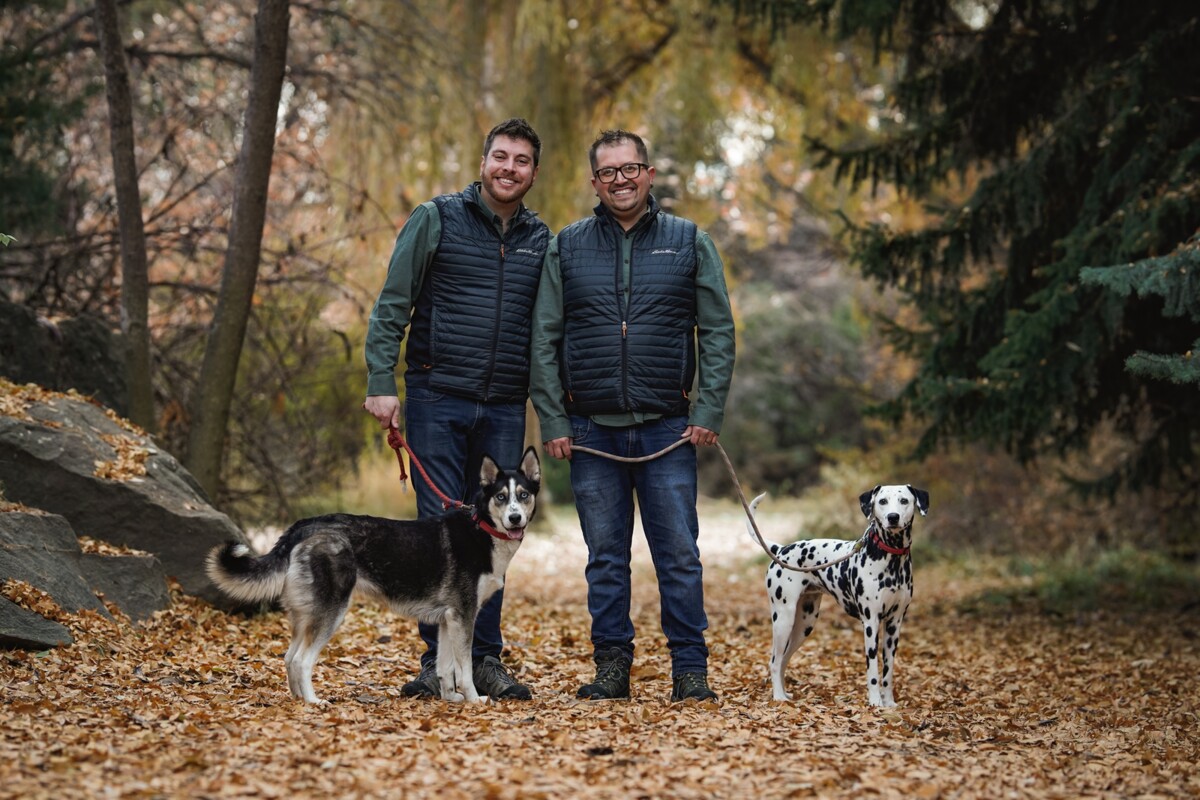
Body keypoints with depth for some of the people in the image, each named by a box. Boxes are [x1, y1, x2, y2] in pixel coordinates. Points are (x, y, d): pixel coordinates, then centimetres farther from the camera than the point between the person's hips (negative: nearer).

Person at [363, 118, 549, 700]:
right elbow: (391, 307, 0)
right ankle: (439, 660, 5)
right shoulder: (435, 220, 1)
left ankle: (485, 659, 14)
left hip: (506, 410, 3)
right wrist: (381, 382, -9)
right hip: (438, 399, -3)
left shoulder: (541, 240, 11)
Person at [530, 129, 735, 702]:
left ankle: (690, 670, 6)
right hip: (592, 433, 1)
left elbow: (718, 333, 4)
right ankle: (611, 666, 14)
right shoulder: (566, 247, 8)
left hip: (668, 430, -1)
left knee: (679, 556, -1)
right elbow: (544, 341, 7)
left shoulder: (689, 243, 6)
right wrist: (553, 422, -1)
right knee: (605, 558, 6)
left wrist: (709, 412, -5)